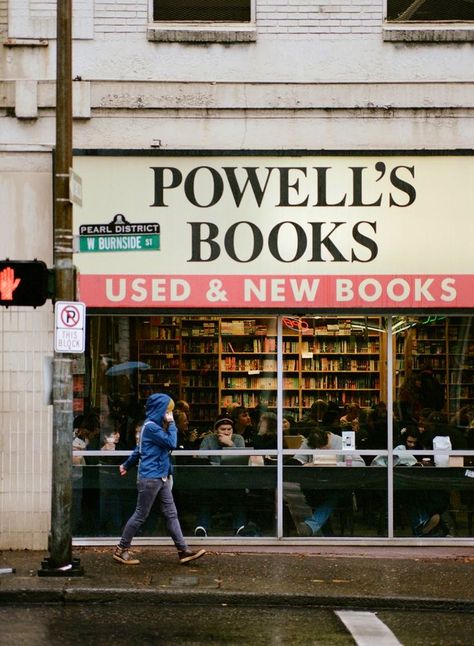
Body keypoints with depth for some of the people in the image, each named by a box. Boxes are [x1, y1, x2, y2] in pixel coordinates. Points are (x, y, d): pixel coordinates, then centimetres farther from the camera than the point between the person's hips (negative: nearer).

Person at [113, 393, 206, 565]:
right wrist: (172, 425, -9)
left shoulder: (155, 426, 15)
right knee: (141, 515, -1)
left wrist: (127, 465, 33)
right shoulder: (151, 427, -16)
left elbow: (139, 449, 25)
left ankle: (184, 551, 4)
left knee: (171, 514, 5)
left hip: (162, 478, 10)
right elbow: (172, 443, -20)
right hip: (150, 478, -10)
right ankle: (121, 549, 10)